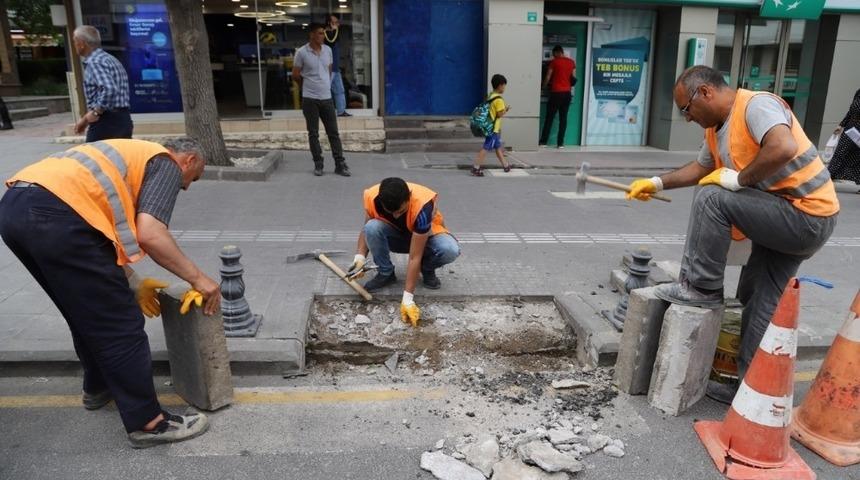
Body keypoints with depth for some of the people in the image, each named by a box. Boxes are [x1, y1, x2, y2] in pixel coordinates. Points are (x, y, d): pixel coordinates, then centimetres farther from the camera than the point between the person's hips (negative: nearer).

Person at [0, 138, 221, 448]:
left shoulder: (132, 156, 33)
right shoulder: (166, 163, 8)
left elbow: (109, 226, 31)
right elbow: (149, 234, -9)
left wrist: (133, 284, 33)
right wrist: (197, 278, 0)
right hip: (56, 216, -10)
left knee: (88, 314, 26)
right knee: (119, 324, 0)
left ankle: (98, 387, 44)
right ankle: (147, 422, 9)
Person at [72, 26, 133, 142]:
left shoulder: (94, 62, -11)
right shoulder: (110, 59, 19)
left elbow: (109, 89, -28)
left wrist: (95, 113, -17)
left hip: (106, 122, -9)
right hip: (123, 119, 9)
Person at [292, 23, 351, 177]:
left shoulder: (328, 50, 6)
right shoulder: (302, 52, -7)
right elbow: (295, 75, 1)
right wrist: (309, 85, 13)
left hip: (327, 98, 4)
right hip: (310, 99, -3)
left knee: (333, 132, 3)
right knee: (313, 134, 4)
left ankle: (340, 164, 7)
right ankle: (318, 164, 13)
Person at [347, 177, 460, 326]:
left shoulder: (422, 205, -39)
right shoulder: (371, 197, -28)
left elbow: (414, 257, -37)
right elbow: (366, 230, -9)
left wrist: (407, 298, -38)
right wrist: (360, 256, -28)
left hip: (427, 235, -2)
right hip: (395, 236, 3)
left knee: (450, 250, -35)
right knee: (372, 227, -31)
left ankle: (427, 270, 0)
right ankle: (385, 273, -6)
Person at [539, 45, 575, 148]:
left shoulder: (554, 62, -4)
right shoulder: (572, 62, 8)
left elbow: (548, 77, -1)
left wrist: (544, 86, 16)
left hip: (556, 92, -3)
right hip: (567, 93, 4)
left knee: (549, 117, 3)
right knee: (563, 118, 5)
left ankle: (543, 141, 5)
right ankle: (560, 142, 4)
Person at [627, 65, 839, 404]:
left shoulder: (757, 105, -18)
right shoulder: (717, 129, 10)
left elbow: (783, 149, -36)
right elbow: (700, 168, 27)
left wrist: (738, 179, -23)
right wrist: (658, 183, 20)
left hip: (806, 216, -10)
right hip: (786, 219, 10)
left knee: (712, 198, -22)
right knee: (760, 304, 11)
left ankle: (701, 288, -9)